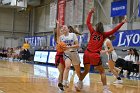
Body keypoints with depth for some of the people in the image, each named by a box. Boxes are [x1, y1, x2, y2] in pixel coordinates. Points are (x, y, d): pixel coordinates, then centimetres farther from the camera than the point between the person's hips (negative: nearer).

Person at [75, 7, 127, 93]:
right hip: (95, 55, -3)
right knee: (102, 72, 6)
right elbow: (114, 31, 2)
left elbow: (88, 22, 16)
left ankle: (79, 84, 21)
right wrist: (122, 23, 6)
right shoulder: (104, 35, 3)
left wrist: (91, 13, 24)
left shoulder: (93, 32, 8)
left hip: (87, 53, 3)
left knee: (86, 70, 21)